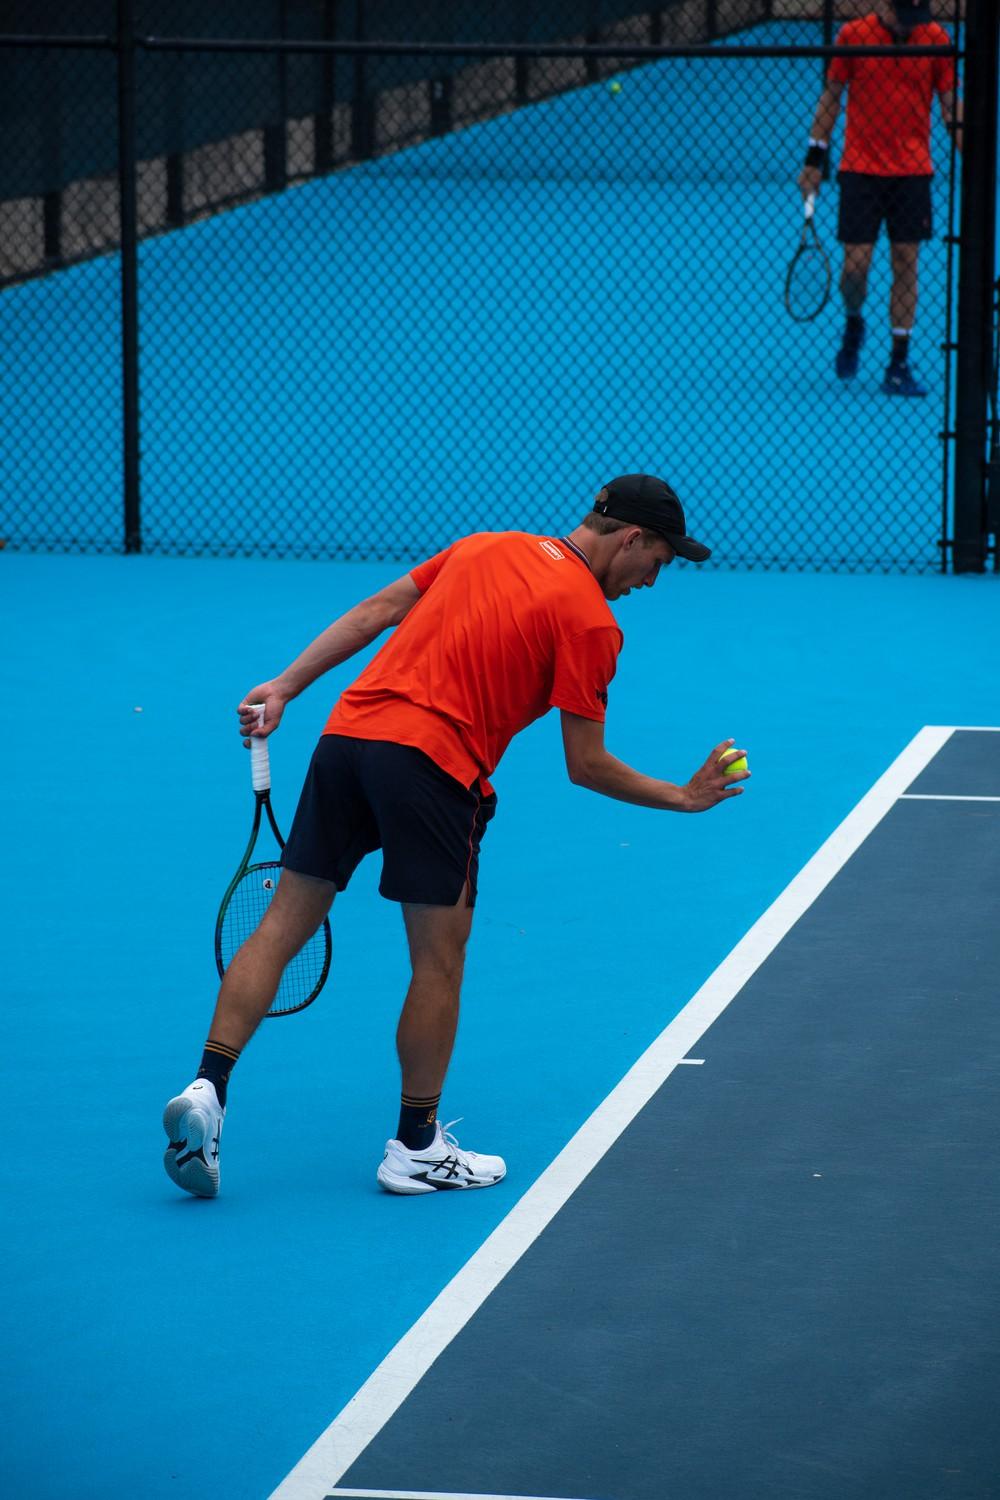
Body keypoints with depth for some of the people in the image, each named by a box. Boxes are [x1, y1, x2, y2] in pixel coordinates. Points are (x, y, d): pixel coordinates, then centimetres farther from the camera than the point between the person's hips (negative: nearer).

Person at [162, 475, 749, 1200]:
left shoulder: (485, 545, 18)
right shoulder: (591, 622, -2)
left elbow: (374, 612, 14)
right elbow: (586, 766, 0)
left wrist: (286, 686, 14)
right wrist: (685, 797, 12)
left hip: (348, 732, 6)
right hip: (434, 763, -6)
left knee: (284, 926, 8)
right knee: (440, 956, 6)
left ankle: (208, 1087, -2)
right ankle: (417, 1149, 14)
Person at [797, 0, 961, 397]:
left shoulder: (936, 39, -1)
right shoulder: (853, 35, -4)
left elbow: (950, 104, 7)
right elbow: (831, 97, 6)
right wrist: (814, 159, 4)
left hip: (913, 171, 1)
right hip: (860, 168, -1)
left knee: (906, 262, 0)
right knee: (856, 263, -6)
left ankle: (898, 366, 6)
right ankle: (853, 324, 26)